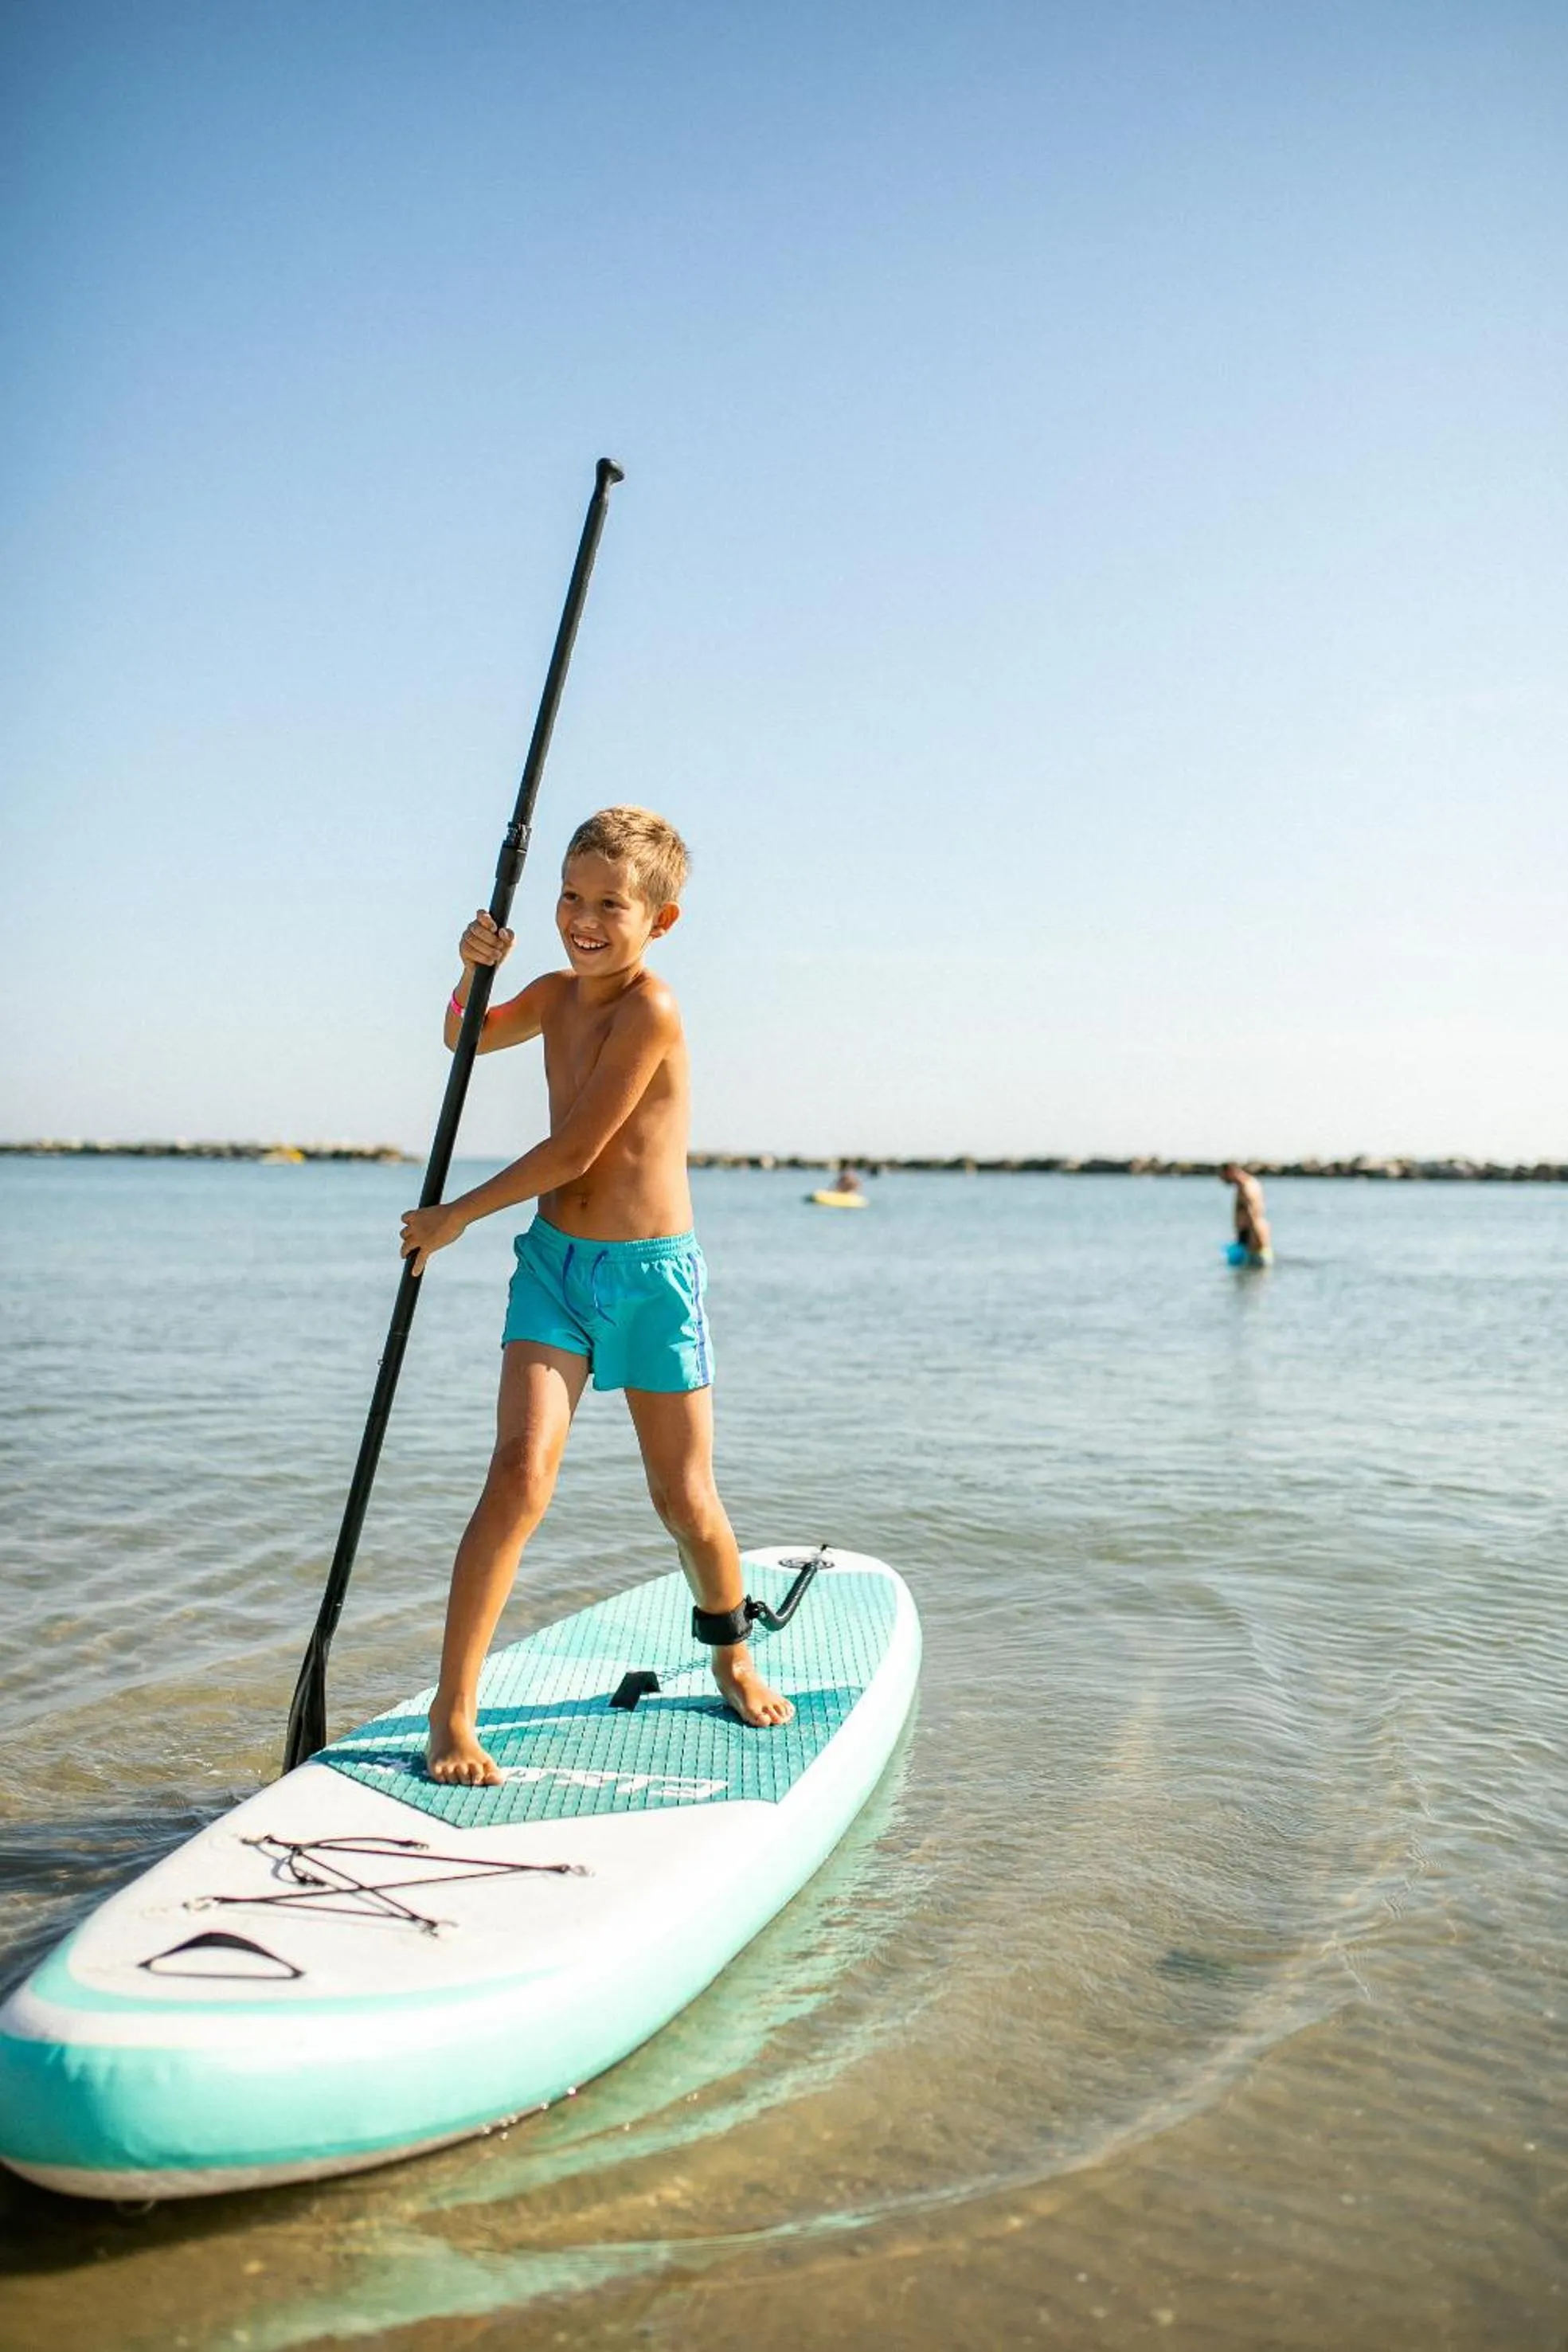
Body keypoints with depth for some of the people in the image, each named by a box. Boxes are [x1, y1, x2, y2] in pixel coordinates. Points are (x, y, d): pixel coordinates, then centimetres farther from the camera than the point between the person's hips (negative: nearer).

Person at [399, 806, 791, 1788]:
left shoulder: (651, 1011, -16)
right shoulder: (557, 995, 7)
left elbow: (572, 1152, -19)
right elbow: (466, 1040, 26)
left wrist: (455, 1216, -7)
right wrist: (475, 969, 3)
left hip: (652, 1274, -4)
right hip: (555, 1263, 4)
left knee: (687, 1500, 7)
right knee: (520, 1476, -12)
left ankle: (731, 1654, 36)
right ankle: (453, 1713, -4)